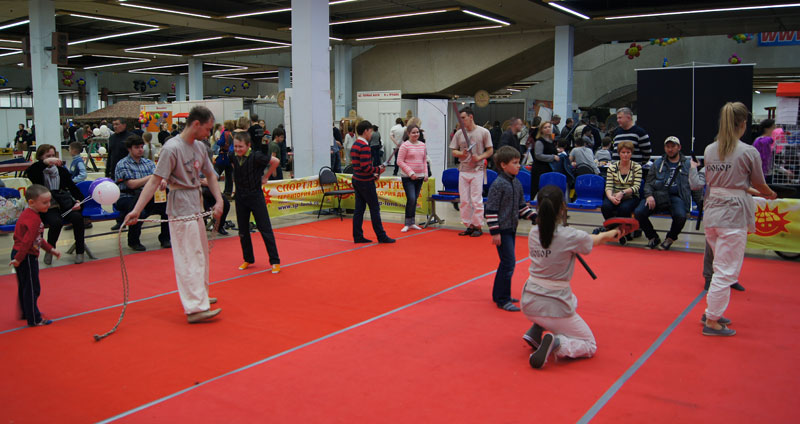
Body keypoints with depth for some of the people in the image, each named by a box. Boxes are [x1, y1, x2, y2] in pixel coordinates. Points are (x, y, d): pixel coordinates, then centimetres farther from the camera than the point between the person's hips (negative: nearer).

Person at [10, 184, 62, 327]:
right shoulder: (34, 219, -21)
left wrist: (50, 249, 19)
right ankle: (34, 319, 5)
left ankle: (26, 313, 37)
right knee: (32, 289, -2)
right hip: (26, 257, -10)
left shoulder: (27, 214, 11)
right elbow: (27, 241, -27)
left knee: (24, 286, 22)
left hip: (18, 253, 10)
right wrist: (18, 259, -26)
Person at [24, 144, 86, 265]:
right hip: (47, 209, -3)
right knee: (56, 222, -33)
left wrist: (79, 202, -5)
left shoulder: (61, 171, 12)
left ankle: (80, 251, -13)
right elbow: (28, 172, -22)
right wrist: (45, 162, -36)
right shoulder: (38, 172, 3)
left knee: (78, 217, -27)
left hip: (65, 205, 3)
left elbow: (73, 188, 12)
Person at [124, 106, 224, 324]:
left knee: (201, 254, 20)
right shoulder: (172, 148, -17)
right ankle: (195, 308, -6)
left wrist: (219, 200, 3)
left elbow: (210, 175, 16)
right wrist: (137, 210, -24)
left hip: (196, 207, 9)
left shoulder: (199, 147, 9)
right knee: (189, 257, -9)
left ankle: (199, 296, 36)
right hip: (181, 207, -9)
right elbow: (155, 181, -19)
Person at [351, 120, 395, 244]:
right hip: (365, 182, -9)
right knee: (374, 209, 0)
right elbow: (365, 167, -24)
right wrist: (378, 170, -9)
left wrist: (372, 174, 12)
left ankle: (357, 236, 12)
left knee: (359, 209, 10)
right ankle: (381, 237, 7)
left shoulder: (355, 145, 12)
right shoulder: (365, 146, -18)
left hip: (357, 180, 9)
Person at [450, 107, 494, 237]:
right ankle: (469, 226, 16)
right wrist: (461, 153, -12)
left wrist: (479, 158, -16)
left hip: (477, 170, -4)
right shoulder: (459, 133, 8)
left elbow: (490, 151, 0)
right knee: (463, 200, 6)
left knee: (476, 200, -4)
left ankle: (478, 226, 6)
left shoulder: (483, 132, -2)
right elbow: (453, 151, 10)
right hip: (463, 170, 4)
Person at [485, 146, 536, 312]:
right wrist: (494, 232, -18)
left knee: (507, 262, 15)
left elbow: (521, 205, 20)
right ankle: (503, 300, 1)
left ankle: (498, 294, 28)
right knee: (509, 263, -9)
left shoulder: (517, 183, 9)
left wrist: (534, 216, 8)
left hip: (511, 229, 9)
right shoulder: (498, 184, -15)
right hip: (502, 230, -9)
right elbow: (491, 209, -17)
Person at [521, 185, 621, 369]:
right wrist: (612, 234, 28)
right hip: (554, 306, -6)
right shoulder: (570, 236, -17)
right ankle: (556, 343, -15)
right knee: (590, 346, 16)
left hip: (529, 302, 6)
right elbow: (595, 240, 5)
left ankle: (535, 331, 19)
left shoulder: (533, 233, -2)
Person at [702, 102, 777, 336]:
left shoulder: (709, 150, 6)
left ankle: (713, 312, 28)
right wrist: (771, 194, 26)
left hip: (710, 210, 6)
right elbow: (760, 184, 4)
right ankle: (711, 321, 8)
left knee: (723, 267, 21)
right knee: (726, 270, 2)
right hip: (734, 214, -6)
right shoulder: (749, 152, -9)